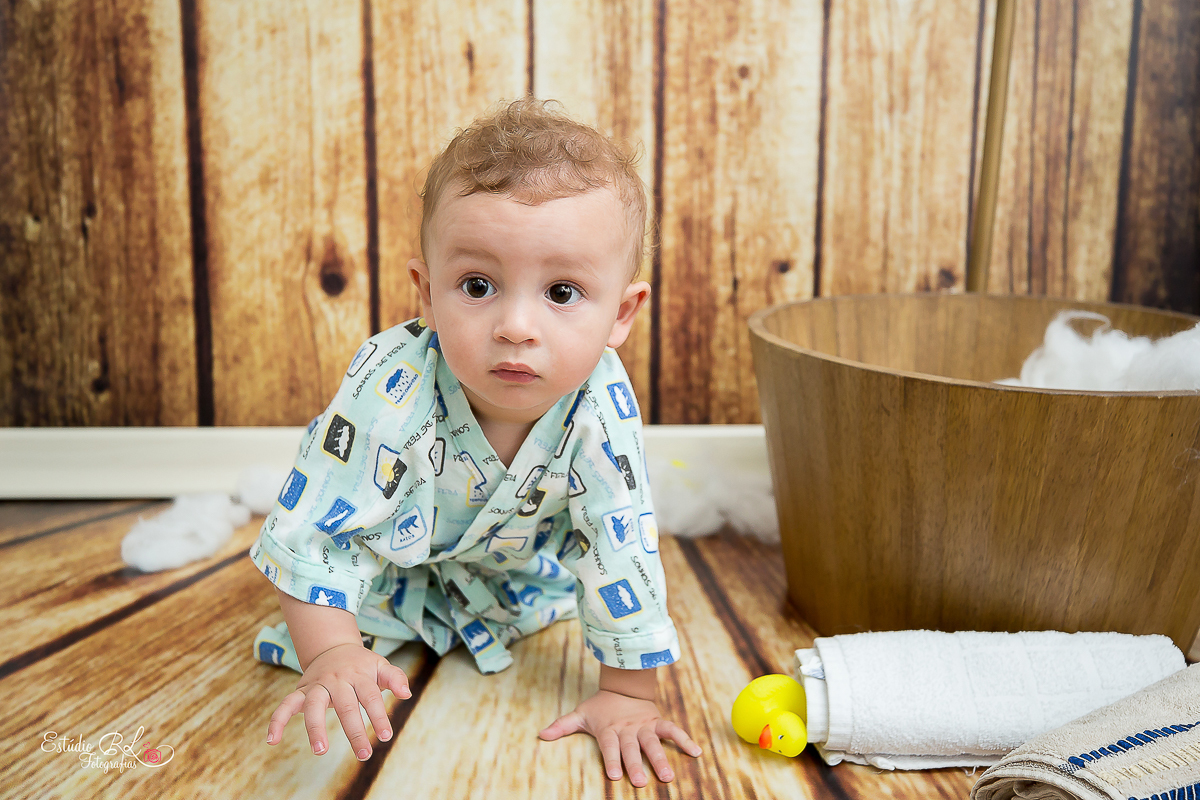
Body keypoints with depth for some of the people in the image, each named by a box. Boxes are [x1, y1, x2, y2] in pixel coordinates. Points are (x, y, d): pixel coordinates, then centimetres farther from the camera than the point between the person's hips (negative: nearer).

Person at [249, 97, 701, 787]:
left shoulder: (601, 409, -36)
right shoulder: (392, 390, -42)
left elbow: (625, 547, -26)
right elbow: (315, 525, -32)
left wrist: (627, 693, -22)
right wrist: (331, 654, -39)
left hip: (516, 548, 2)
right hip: (399, 547, -2)